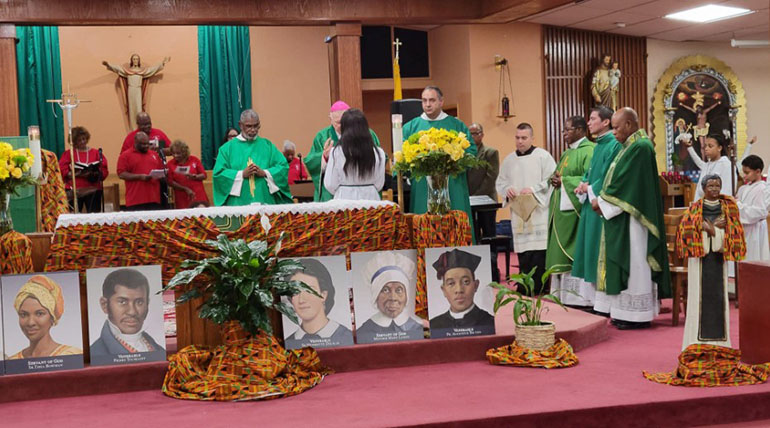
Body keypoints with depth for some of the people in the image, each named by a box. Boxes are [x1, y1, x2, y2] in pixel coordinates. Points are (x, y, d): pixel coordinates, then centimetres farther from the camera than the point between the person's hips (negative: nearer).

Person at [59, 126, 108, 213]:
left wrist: (94, 174, -17)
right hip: (74, 190, 0)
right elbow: (62, 170, -2)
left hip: (93, 190, 1)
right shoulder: (68, 153, 10)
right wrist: (76, 174, -17)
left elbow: (104, 170, 2)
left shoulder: (96, 153, 11)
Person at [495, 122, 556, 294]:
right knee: (523, 253, 5)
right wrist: (507, 190, -5)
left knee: (538, 253, -8)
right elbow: (500, 182, 17)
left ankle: (537, 289, -3)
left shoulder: (543, 156, 0)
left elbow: (551, 180, -5)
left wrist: (533, 189, -17)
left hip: (538, 211, -4)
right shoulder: (509, 159, 14)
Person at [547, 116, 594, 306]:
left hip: (575, 210, -10)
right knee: (561, 253, 10)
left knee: (576, 253, -8)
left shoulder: (588, 151, -11)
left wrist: (563, 180, -15)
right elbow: (555, 176, 24)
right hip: (562, 210, 10)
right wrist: (555, 180, 0)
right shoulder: (567, 153, 20)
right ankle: (564, 293, 15)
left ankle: (579, 295, -4)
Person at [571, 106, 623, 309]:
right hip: (591, 201, 9)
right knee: (589, 247, 12)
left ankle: (604, 299, -3)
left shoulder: (614, 145, -12)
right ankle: (589, 294, 19)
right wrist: (583, 184, 1)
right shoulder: (598, 145, 17)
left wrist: (590, 188, -10)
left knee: (600, 249, -7)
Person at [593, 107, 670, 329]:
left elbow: (624, 184, -19)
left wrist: (602, 202, -9)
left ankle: (637, 314, 1)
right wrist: (602, 201, 4)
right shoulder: (633, 146, 15)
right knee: (628, 264, 11)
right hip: (624, 218, 10)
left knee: (634, 263, -5)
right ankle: (627, 313, 16)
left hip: (632, 218, -10)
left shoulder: (640, 147, -16)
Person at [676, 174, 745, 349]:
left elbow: (731, 230, 3)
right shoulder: (695, 208, 3)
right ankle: (698, 337, -2)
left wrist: (711, 229, -11)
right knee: (700, 292, -4)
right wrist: (716, 226, -13)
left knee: (719, 292, 1)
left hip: (718, 256, 2)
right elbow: (688, 228, -8)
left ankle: (718, 337, 7)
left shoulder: (728, 207, 9)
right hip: (700, 255, -2)